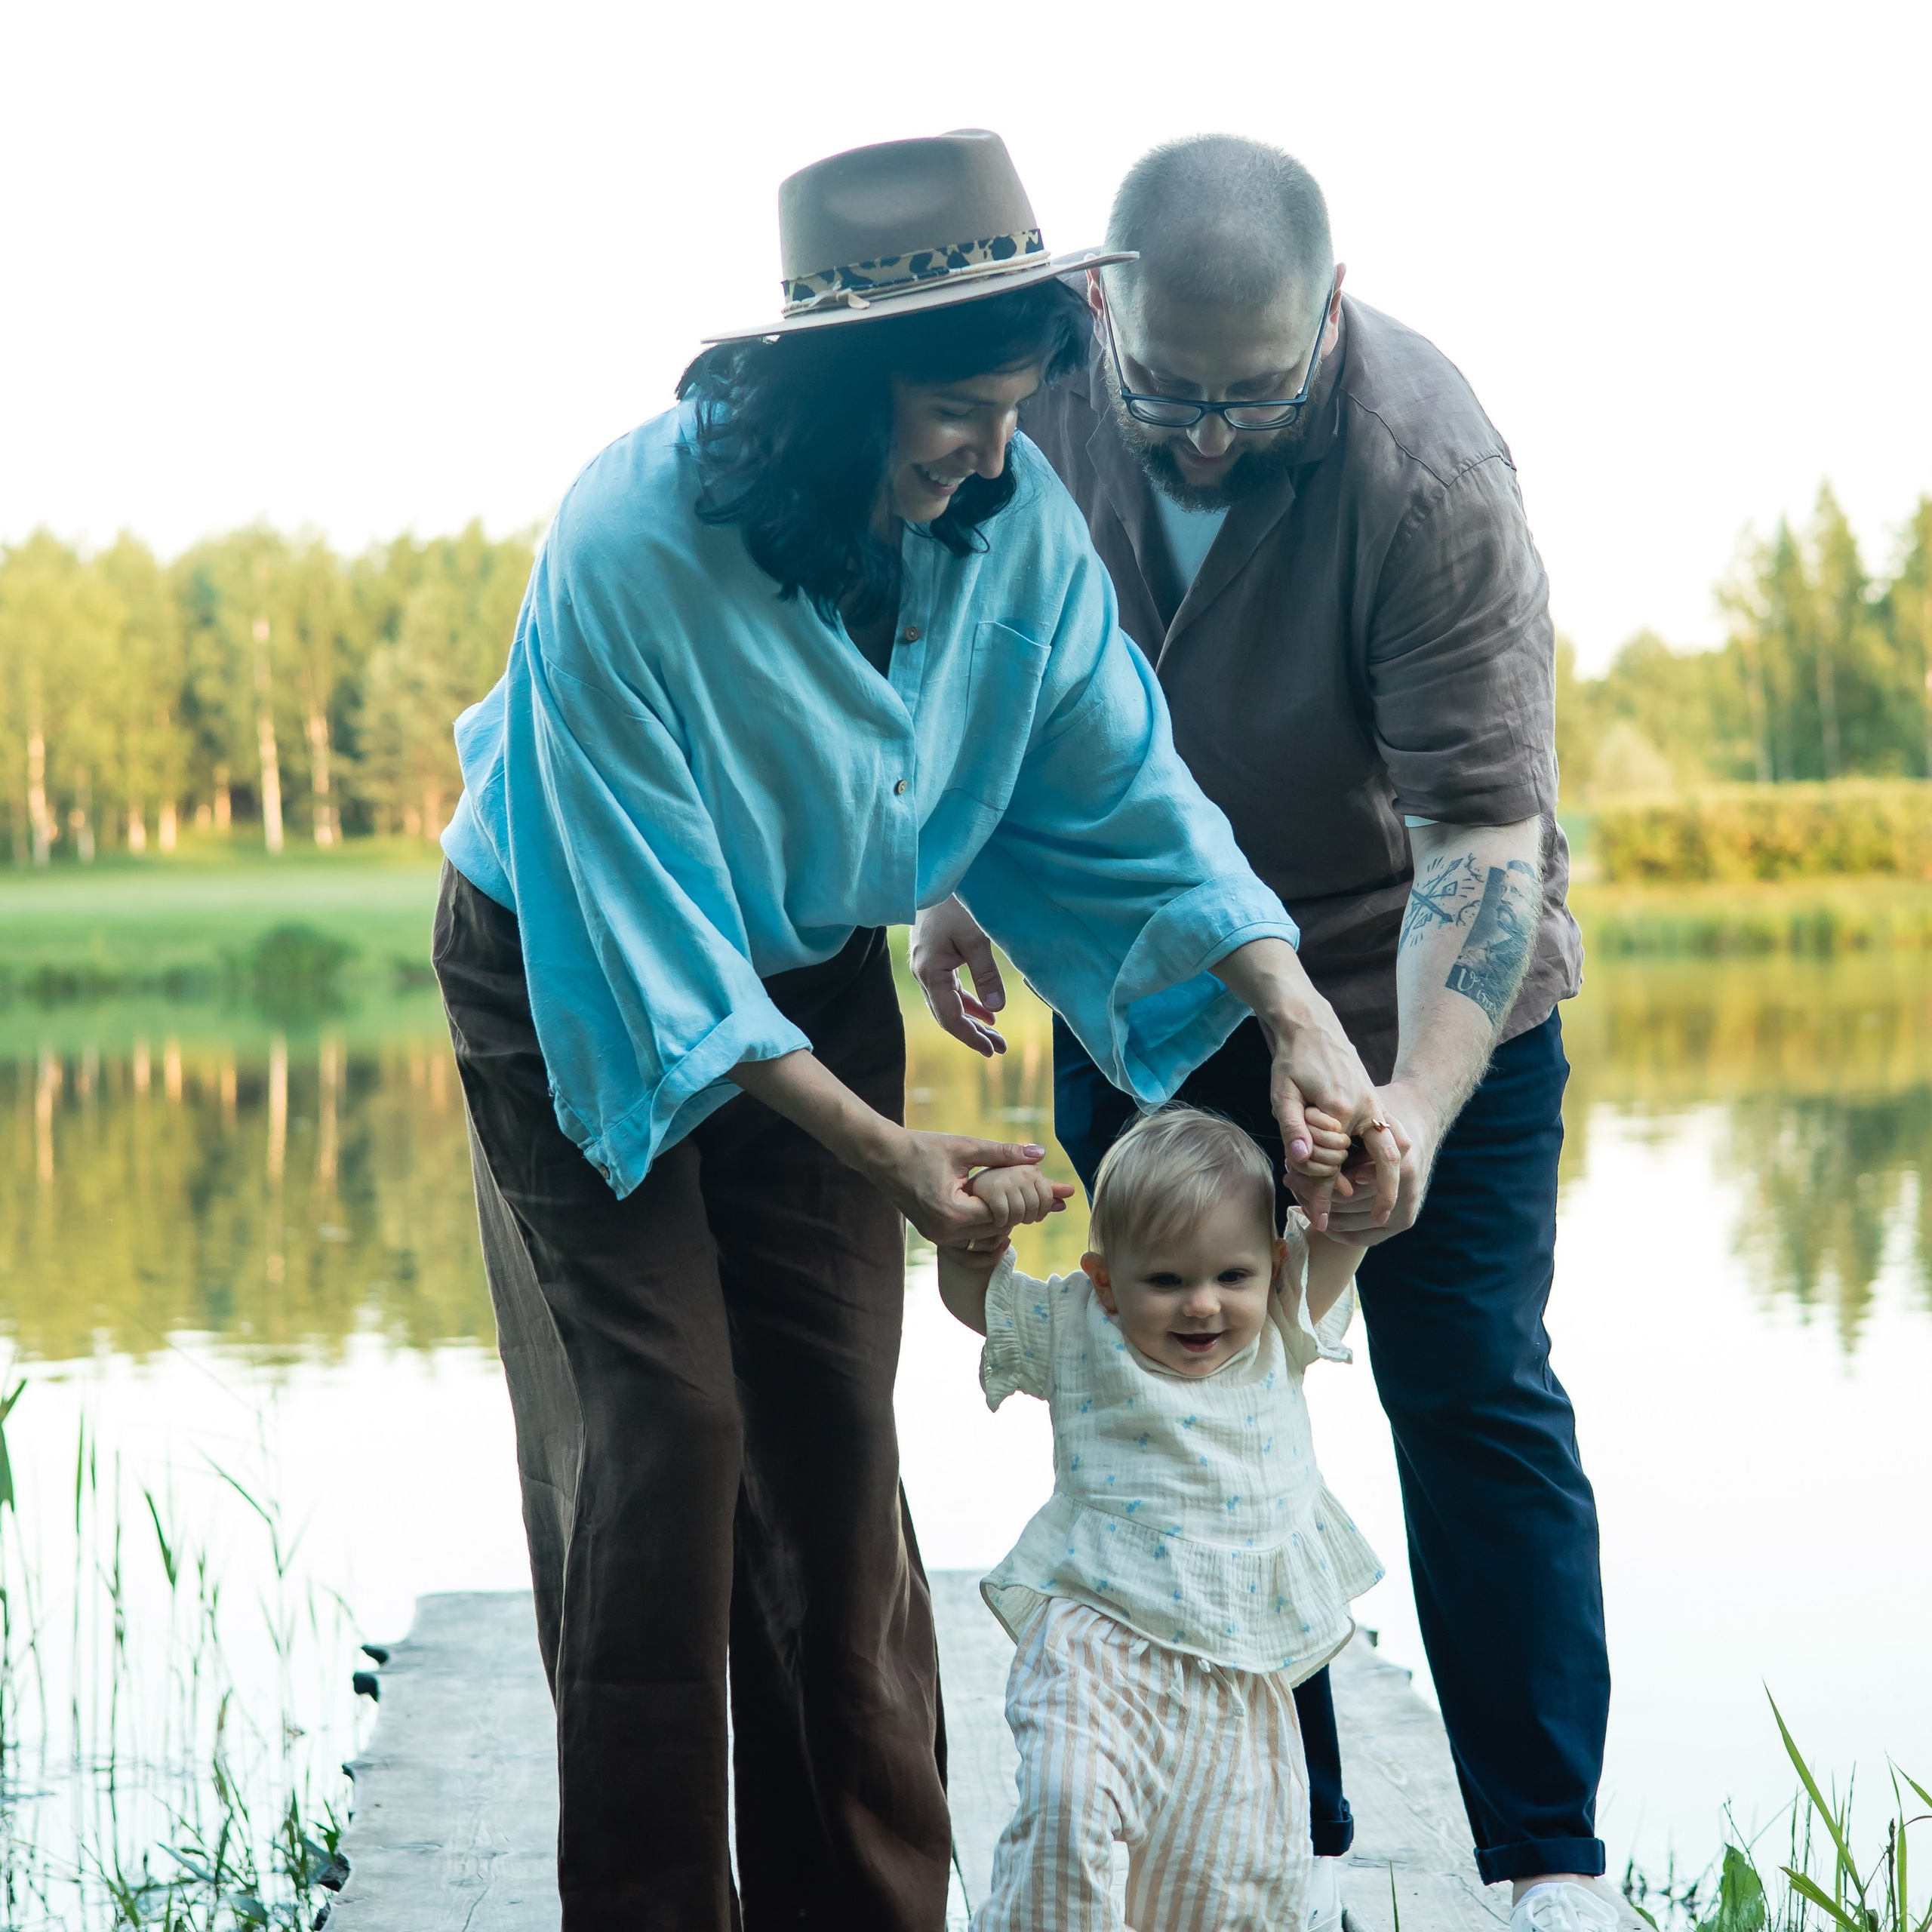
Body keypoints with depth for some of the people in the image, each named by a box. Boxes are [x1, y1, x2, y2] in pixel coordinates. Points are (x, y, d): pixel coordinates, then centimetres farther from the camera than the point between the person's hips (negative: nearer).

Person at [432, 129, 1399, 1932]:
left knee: (836, 1433, 1)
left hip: (809, 976, 4)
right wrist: (883, 1152, -33)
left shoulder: (1014, 521, -18)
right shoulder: (628, 550, -33)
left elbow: (1126, 799, -10)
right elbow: (649, 935, -29)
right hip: (573, 979, -4)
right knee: (667, 1427, -10)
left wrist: (1301, 1016, -24)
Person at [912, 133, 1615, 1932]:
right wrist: (958, 873, 0)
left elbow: (1481, 822, -29)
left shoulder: (1425, 467, -29)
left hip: (1421, 979, -4)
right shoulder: (1033, 386, -15)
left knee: (1473, 1396, -4)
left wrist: (1416, 1105, -39)